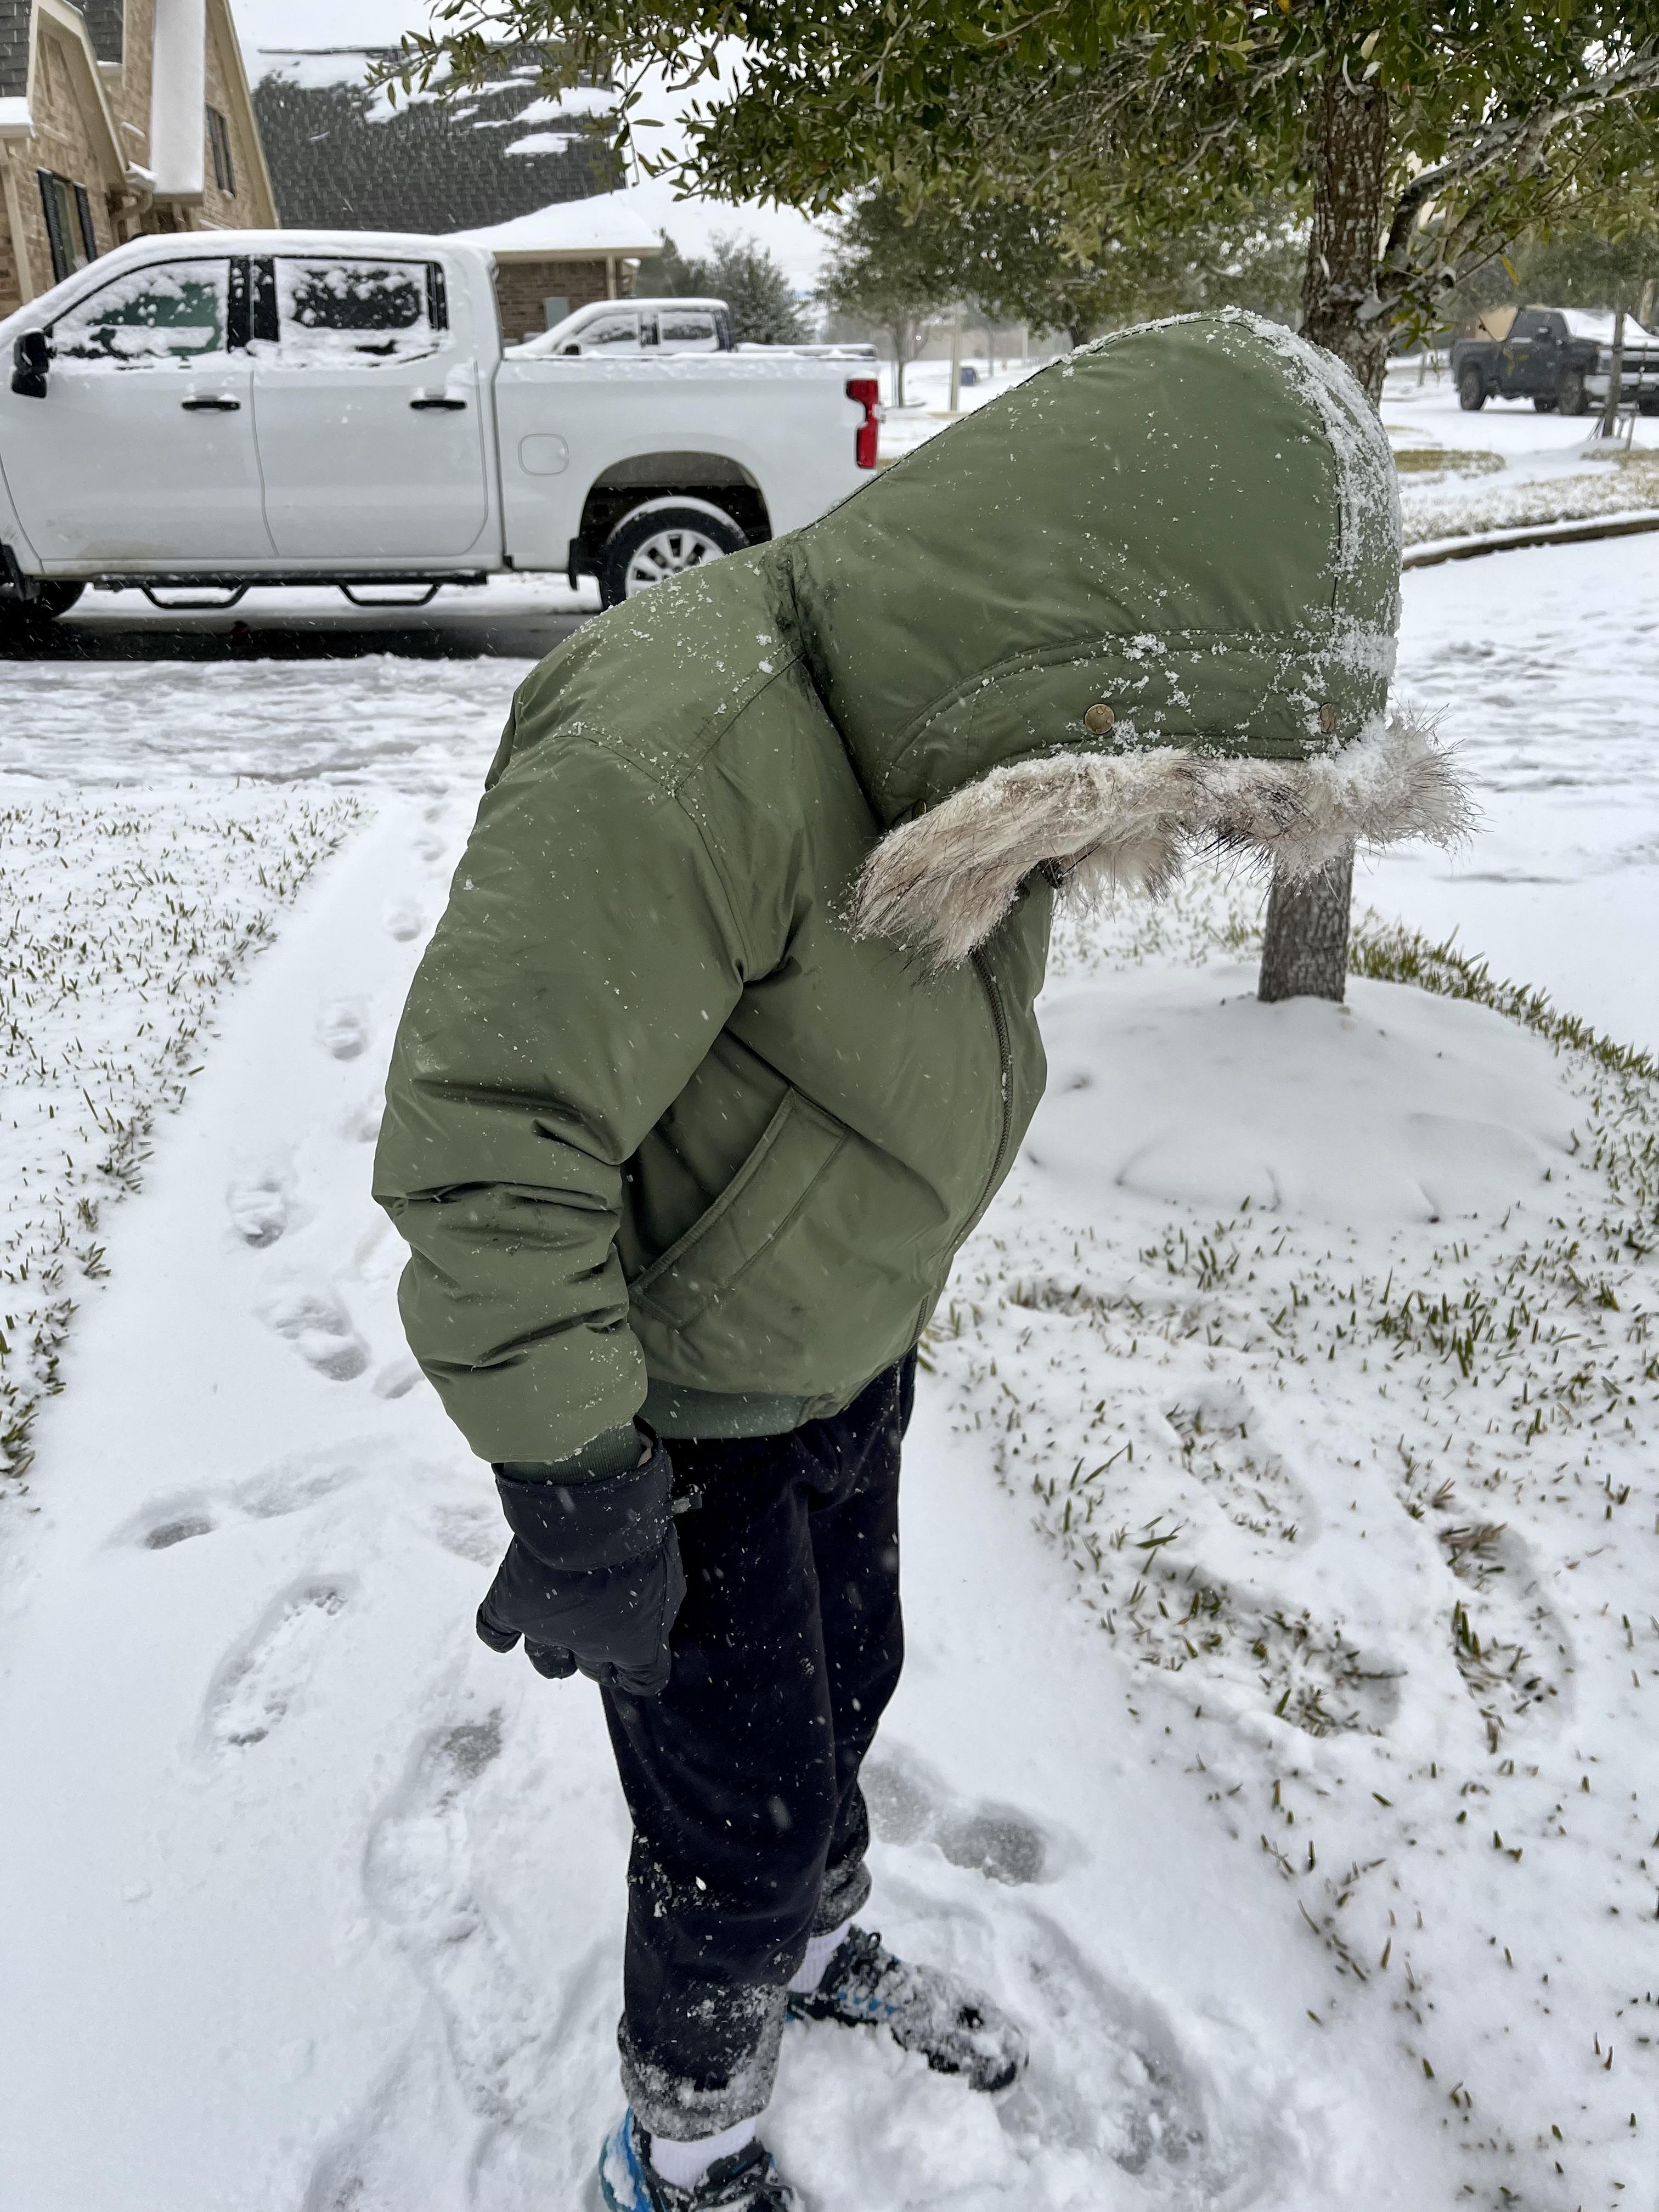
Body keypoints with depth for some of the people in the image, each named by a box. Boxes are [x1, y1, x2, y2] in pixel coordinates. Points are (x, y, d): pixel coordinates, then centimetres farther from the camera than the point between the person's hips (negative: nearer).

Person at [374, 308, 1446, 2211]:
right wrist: (574, 1481, -25)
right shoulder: (682, 756, -34)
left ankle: (820, 1949, 57)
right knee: (741, 1817, 8)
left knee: (844, 1688, 27)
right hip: (673, 1402, -8)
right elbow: (484, 1139, -31)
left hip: (841, 1355, 8)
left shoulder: (953, 730, -4)